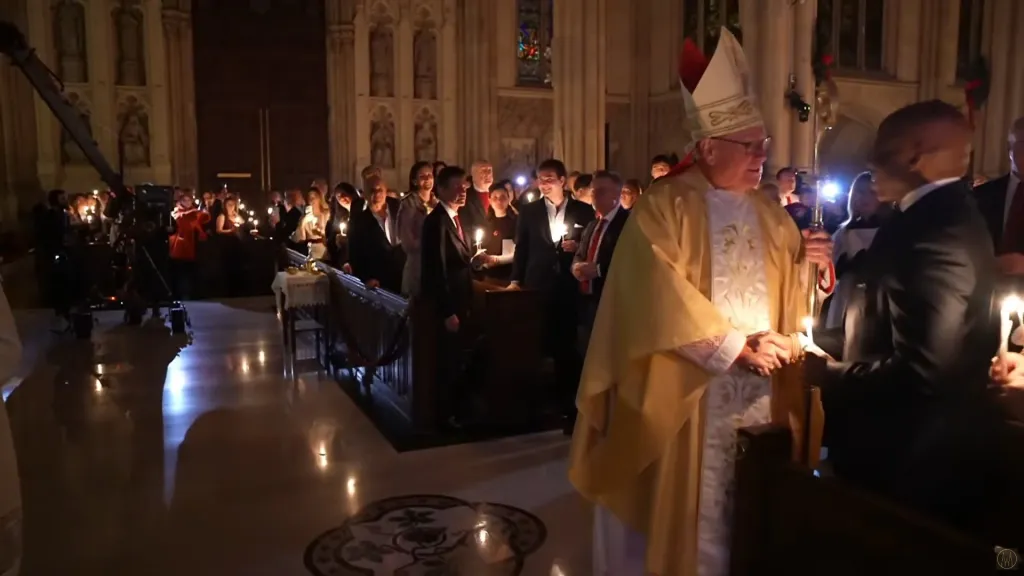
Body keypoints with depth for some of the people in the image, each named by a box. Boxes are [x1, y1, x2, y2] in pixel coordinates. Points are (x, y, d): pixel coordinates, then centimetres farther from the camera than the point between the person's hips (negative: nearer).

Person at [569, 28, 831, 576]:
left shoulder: (772, 217, 12)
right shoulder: (663, 208, -8)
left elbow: (789, 297, 13)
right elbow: (665, 297, -18)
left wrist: (807, 265, -7)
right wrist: (735, 348, -16)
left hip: (761, 390, 5)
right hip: (685, 393, -5)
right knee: (688, 509, 5)